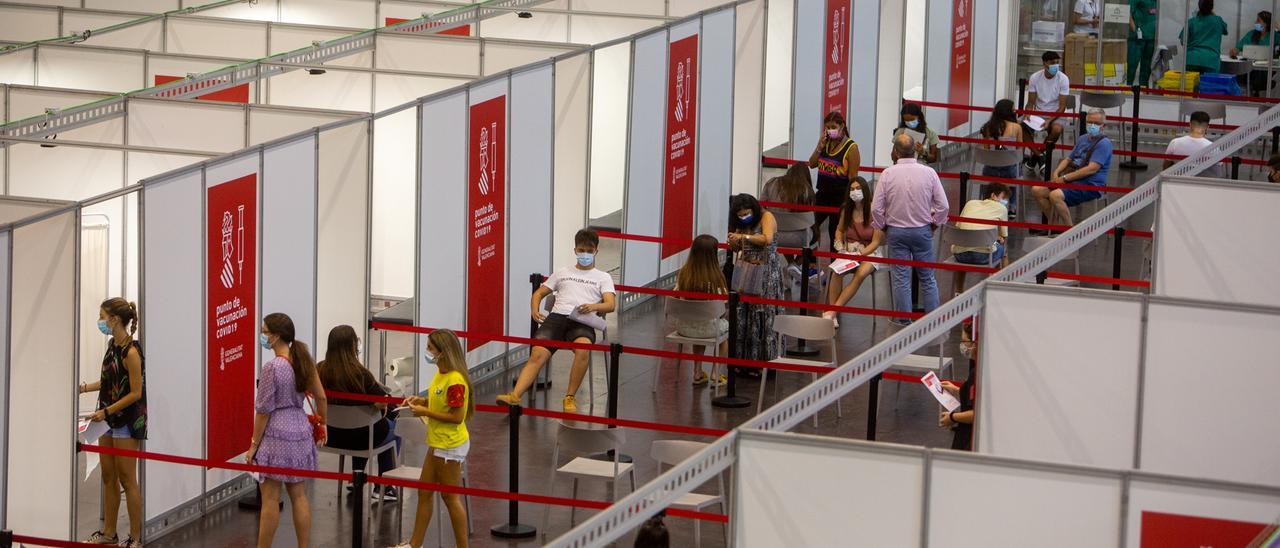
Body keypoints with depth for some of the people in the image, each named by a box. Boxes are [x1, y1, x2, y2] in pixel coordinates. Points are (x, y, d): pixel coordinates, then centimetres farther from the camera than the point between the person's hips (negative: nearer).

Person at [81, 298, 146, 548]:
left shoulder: (131, 352, -20)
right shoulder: (112, 344, 6)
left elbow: (136, 393, -19)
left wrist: (107, 412, -19)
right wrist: (85, 387, 11)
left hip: (128, 420, -9)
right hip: (110, 419, 9)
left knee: (127, 479, -1)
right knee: (108, 477, 13)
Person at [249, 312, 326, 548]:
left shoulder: (272, 367, -17)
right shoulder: (304, 361, 2)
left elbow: (264, 410, -14)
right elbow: (321, 397, 10)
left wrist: (254, 444, -6)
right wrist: (321, 423, 26)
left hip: (276, 434, -7)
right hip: (301, 432, 7)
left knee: (270, 499, 1)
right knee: (299, 496, 12)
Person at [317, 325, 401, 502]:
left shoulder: (320, 370, -11)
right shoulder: (359, 373, -27)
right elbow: (383, 401, -24)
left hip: (330, 436, 5)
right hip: (360, 438, -5)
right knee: (393, 429, 27)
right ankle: (384, 488, 29)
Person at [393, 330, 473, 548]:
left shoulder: (455, 381, -23)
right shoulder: (440, 373, 6)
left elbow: (456, 416, -24)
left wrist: (426, 412, -20)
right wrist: (422, 401, 2)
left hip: (450, 446, -10)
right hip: (437, 443, 10)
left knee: (451, 497, 0)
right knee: (424, 492, 16)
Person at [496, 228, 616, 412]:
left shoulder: (603, 277, 22)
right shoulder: (563, 273, 30)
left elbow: (610, 305, 6)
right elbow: (538, 293, 29)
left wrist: (593, 307, -17)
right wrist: (534, 311, 6)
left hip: (582, 322, -2)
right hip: (556, 317, 2)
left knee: (583, 347, -37)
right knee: (538, 354, -26)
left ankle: (570, 397, -26)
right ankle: (515, 395, -42)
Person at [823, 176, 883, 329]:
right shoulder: (846, 210, 4)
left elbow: (876, 242, -10)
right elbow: (840, 230, 22)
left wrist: (859, 254, -20)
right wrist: (840, 248, 4)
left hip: (870, 252, -4)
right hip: (849, 249, 4)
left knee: (861, 273, -35)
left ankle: (832, 310, -35)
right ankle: (833, 316, -31)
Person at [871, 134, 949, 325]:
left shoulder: (888, 174, -10)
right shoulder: (929, 172, -8)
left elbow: (876, 208, -9)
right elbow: (943, 206, -5)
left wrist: (882, 226, 8)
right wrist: (935, 223, 11)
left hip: (896, 231, -1)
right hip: (923, 230, 1)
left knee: (901, 278, 6)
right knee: (927, 277, 11)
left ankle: (903, 318, 9)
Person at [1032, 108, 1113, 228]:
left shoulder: (1104, 143, -10)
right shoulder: (1082, 140, 19)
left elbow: (1092, 169, -18)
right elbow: (1068, 159, 26)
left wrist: (1065, 178, -18)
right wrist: (1056, 172, 4)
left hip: (1091, 186, -9)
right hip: (1074, 181, 9)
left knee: (1055, 195, -32)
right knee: (1037, 190, -1)